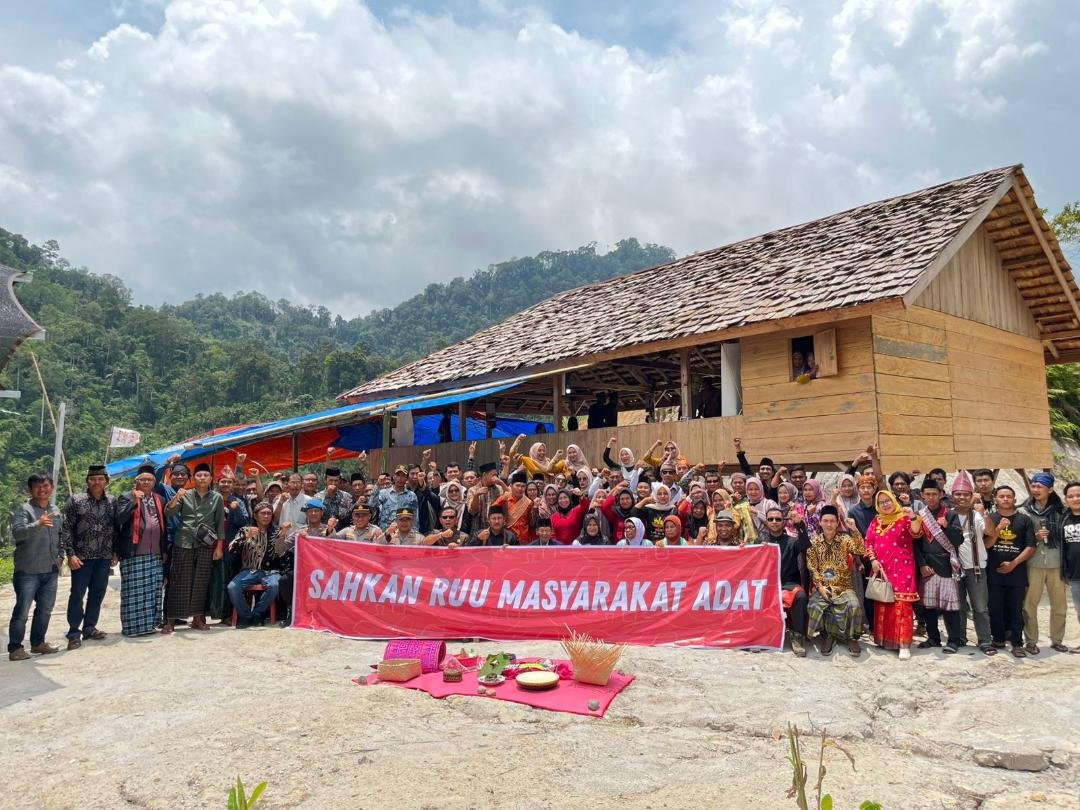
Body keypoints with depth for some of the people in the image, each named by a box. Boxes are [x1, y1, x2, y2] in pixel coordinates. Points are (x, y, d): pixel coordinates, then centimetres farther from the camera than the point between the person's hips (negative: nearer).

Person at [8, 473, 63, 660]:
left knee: (45, 610, 13)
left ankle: (38, 643, 25)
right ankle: (15, 648, 4)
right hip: (28, 570, -6)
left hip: (51, 570, 6)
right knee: (22, 611, -4)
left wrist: (59, 557, 16)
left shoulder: (56, 511, 13)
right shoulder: (23, 509, -8)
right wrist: (38, 524, -41)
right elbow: (17, 532, -24)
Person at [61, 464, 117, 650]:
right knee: (77, 594, 0)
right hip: (82, 556, -3)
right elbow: (66, 528, -4)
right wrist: (70, 554, -11)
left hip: (104, 557, 3)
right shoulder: (76, 500, -3)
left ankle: (89, 628, 23)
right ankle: (74, 633, 10)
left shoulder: (112, 501, 6)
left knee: (98, 593, 10)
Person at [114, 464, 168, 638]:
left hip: (155, 555, 5)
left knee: (153, 590, 7)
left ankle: (149, 623, 17)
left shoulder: (160, 500, 15)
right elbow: (119, 520, -13)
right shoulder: (126, 497, 1)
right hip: (134, 554, -5)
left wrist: (164, 550, 16)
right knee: (133, 590, -2)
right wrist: (134, 502, -21)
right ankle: (132, 626, 6)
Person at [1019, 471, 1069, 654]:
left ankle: (1057, 640, 24)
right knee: (1030, 604, 0)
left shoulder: (1060, 511, 4)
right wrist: (1035, 537, -13)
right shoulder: (1024, 511, 0)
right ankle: (1031, 641, 11)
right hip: (1033, 564, -2)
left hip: (1056, 564, 2)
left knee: (1060, 604, 9)